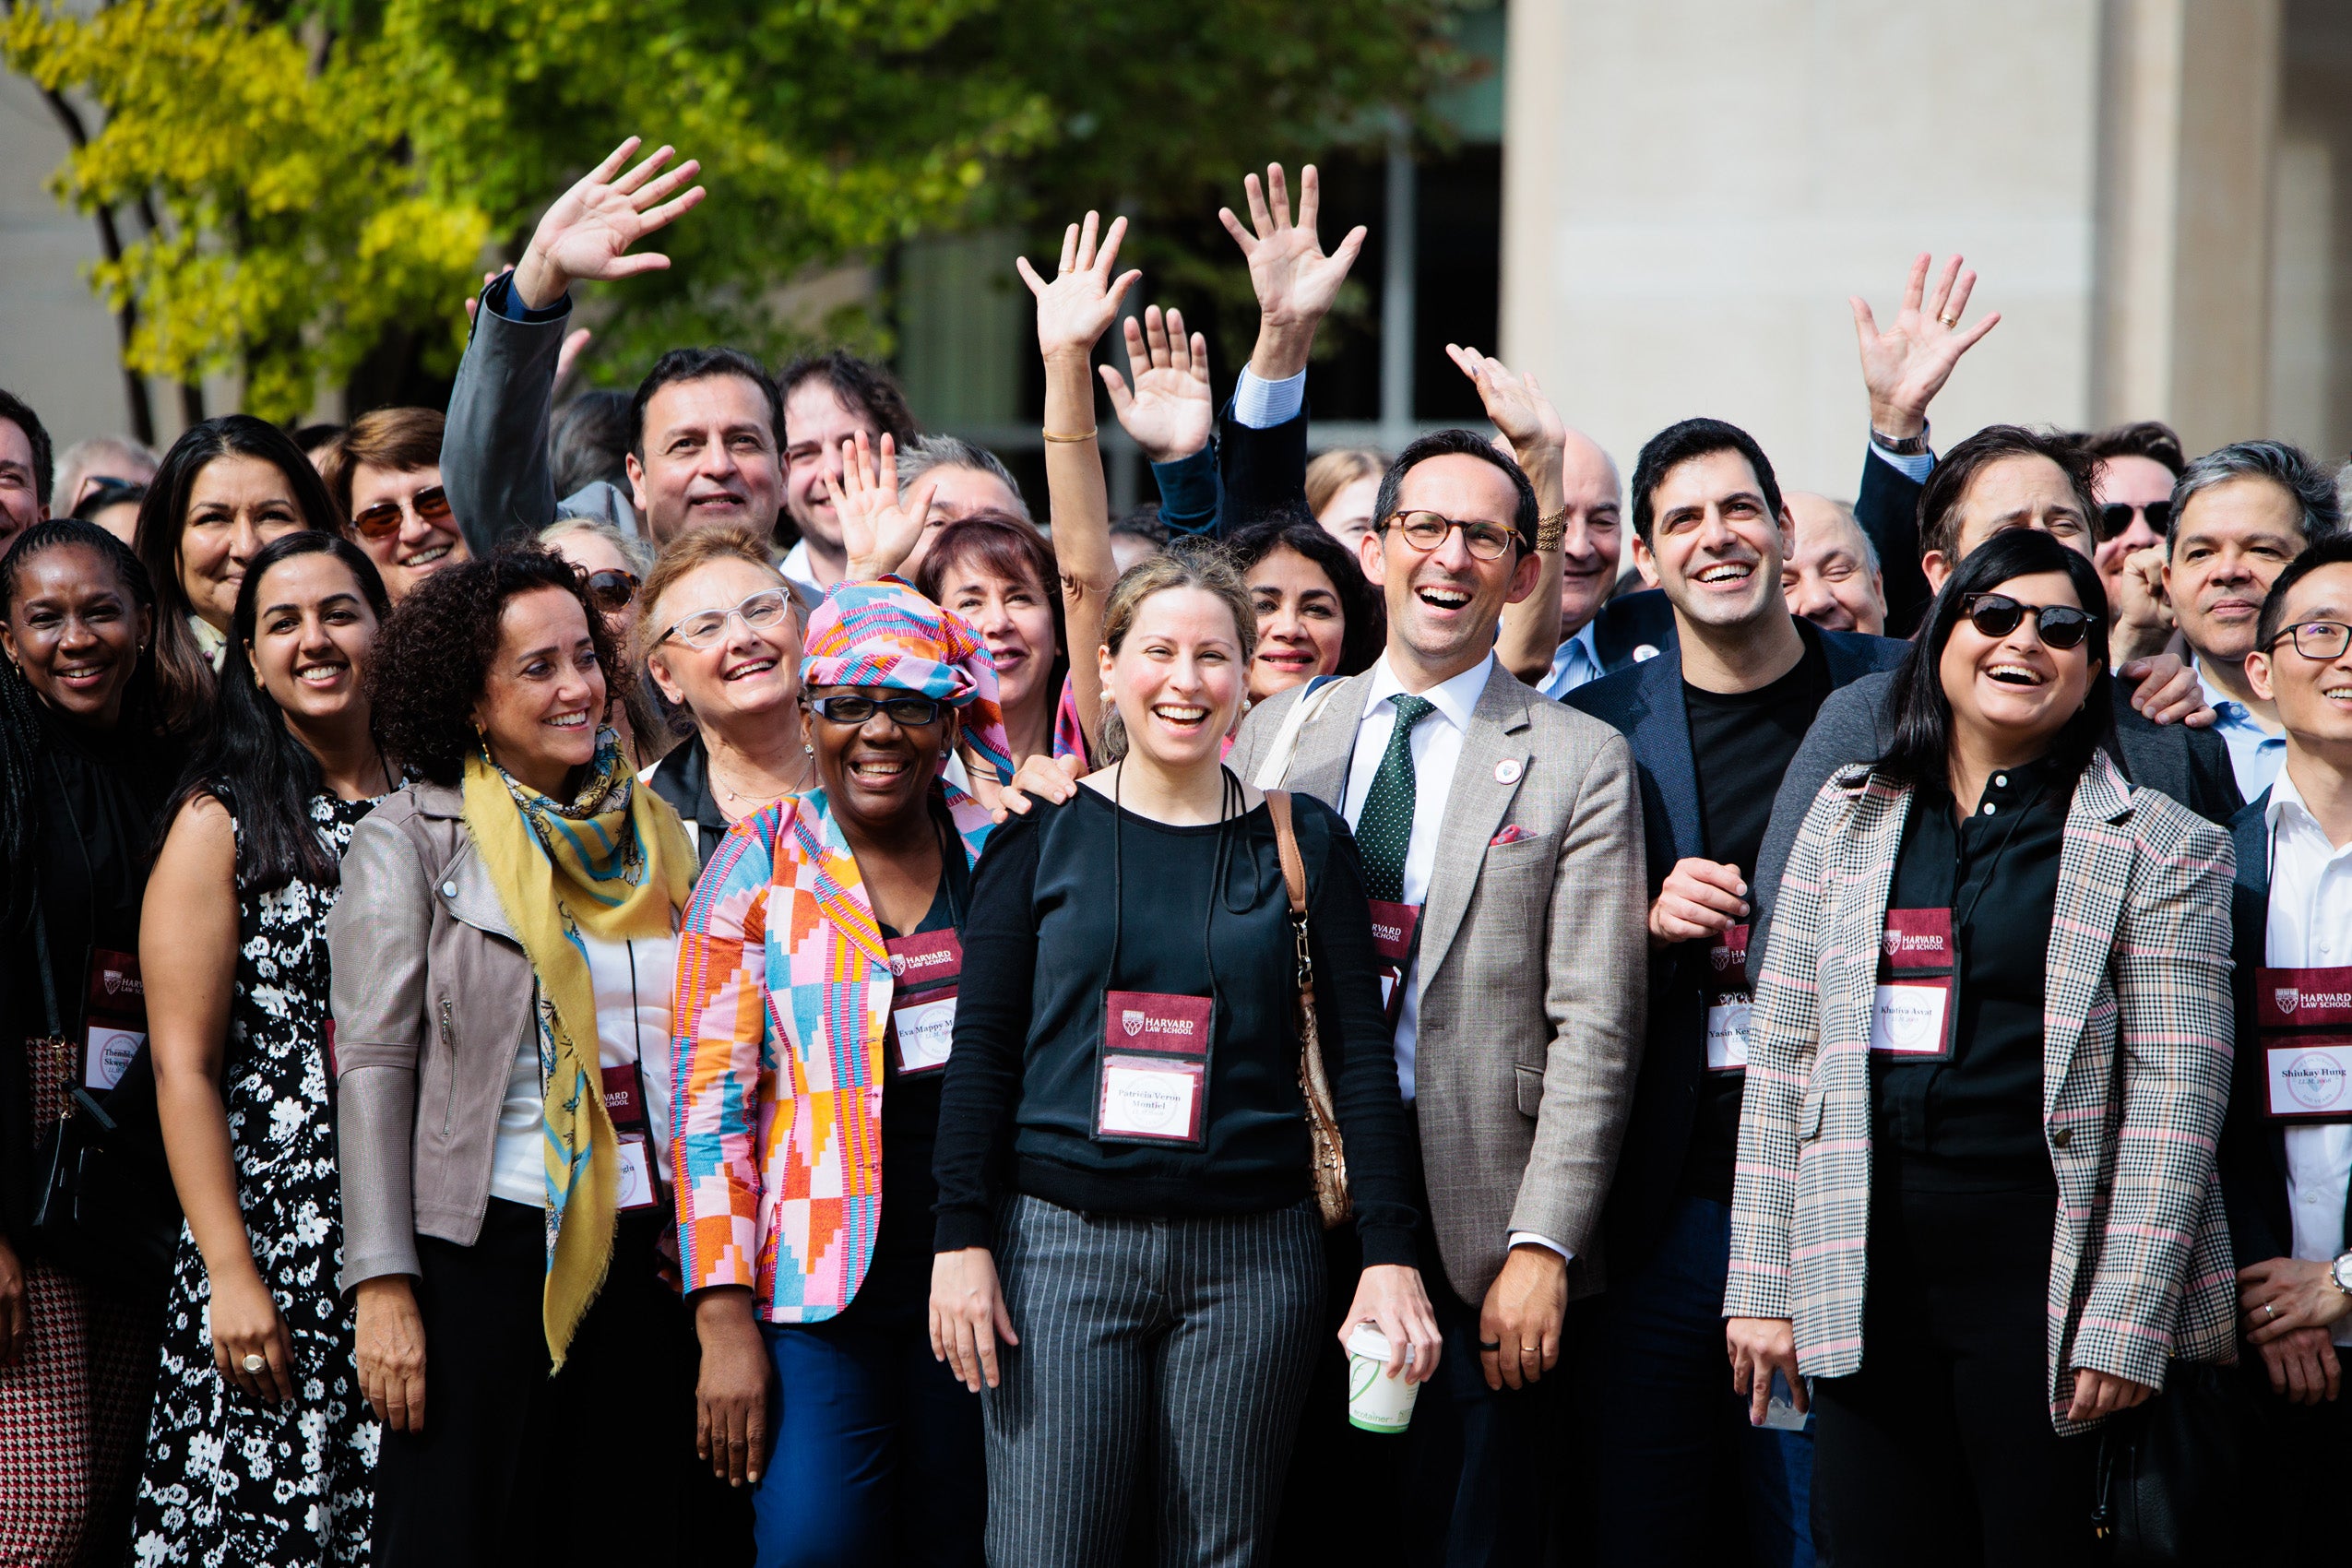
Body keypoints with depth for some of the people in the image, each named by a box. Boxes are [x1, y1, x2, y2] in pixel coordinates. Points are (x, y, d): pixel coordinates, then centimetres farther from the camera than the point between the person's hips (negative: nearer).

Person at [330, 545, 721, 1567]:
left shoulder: (657, 836, 12)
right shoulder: (409, 838, 0)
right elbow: (373, 1061, -5)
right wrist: (383, 1287, -12)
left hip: (655, 1249, 4)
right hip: (492, 1249, -4)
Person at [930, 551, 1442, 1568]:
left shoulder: (1304, 842, 7)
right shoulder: (1043, 834, 6)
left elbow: (1358, 1056, 5)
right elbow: (982, 1045, 4)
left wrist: (1391, 1252, -4)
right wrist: (962, 1238, -4)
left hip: (1251, 1253, 1)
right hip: (1063, 1243, -1)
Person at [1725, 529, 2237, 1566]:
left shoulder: (2160, 848, 1)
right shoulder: (1852, 814, 11)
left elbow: (2174, 1099, -5)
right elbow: (1781, 1054, 10)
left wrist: (2126, 1324, -13)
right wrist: (1761, 1283, 5)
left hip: (2046, 1278, -3)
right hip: (1863, 1275, 3)